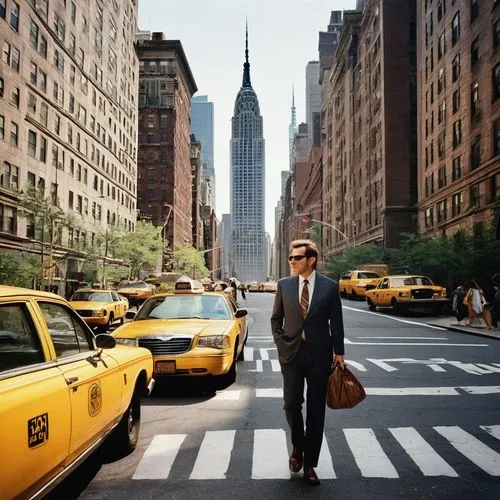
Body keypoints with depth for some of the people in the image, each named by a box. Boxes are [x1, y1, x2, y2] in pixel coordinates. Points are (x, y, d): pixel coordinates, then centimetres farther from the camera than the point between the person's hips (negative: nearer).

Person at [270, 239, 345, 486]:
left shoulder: (330, 286, -2)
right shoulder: (284, 285, 2)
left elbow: (336, 322, 1)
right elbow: (276, 318, 10)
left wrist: (339, 353, 0)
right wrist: (280, 343, 0)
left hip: (319, 355, -1)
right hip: (291, 354, 1)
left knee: (316, 410, 6)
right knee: (292, 404, 2)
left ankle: (310, 464, 19)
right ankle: (298, 447, 31)